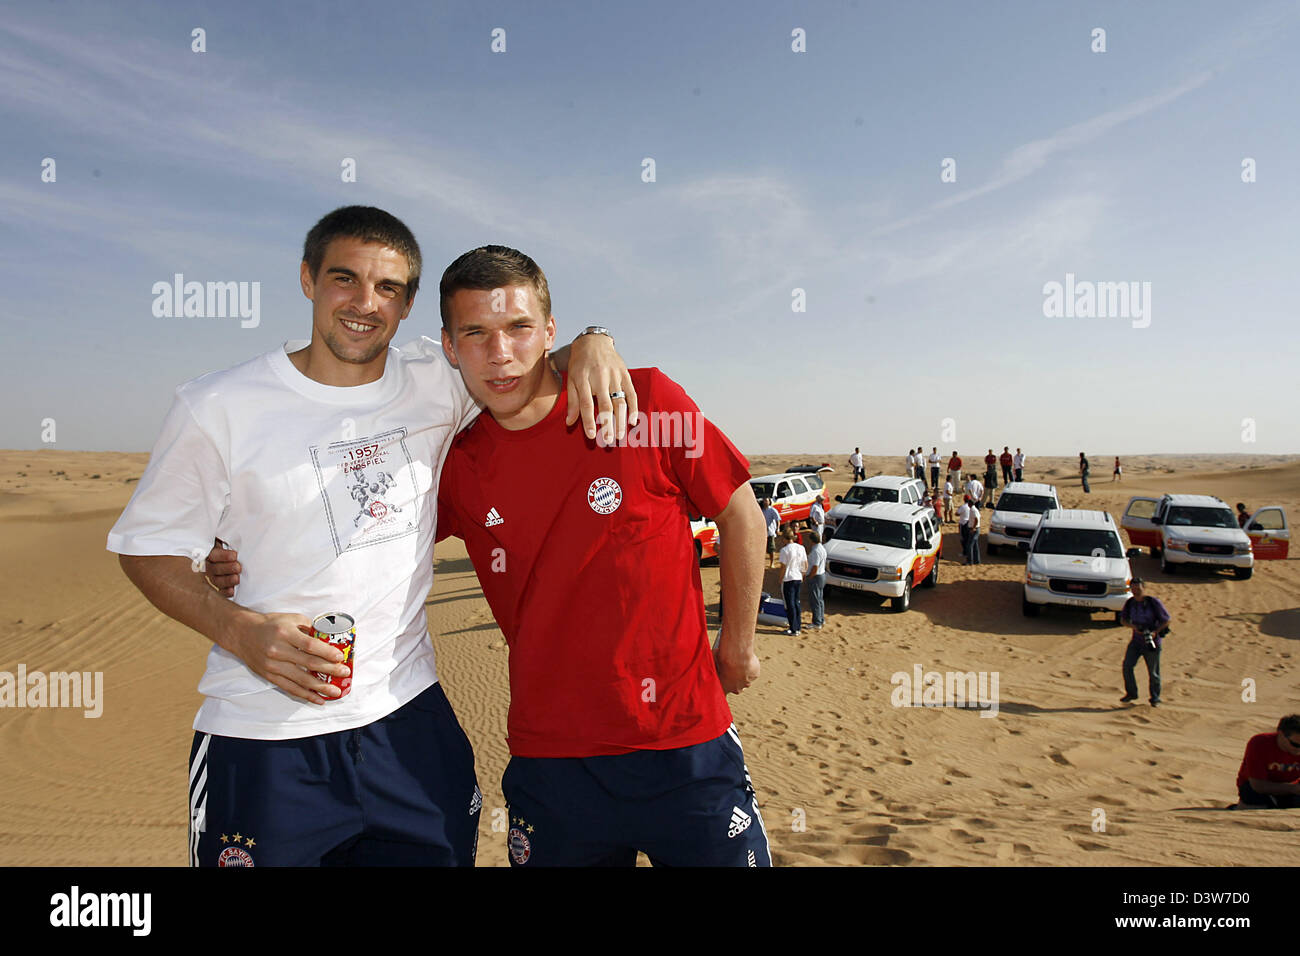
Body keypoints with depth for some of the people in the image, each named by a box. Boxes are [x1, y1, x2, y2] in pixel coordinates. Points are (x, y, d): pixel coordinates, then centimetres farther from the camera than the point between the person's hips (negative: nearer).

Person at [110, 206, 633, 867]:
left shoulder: (435, 385, 0)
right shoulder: (219, 409, -6)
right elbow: (149, 547, 0)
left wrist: (589, 344, -9)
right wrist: (241, 631, -16)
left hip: (410, 717, 3)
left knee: (441, 853, 13)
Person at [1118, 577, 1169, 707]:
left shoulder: (1154, 602, -12)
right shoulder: (1130, 603, 0)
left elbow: (1166, 620, -7)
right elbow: (1122, 619, 8)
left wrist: (1155, 632, -21)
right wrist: (1134, 626, -12)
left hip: (1152, 642, -3)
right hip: (1136, 641, 4)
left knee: (1153, 672, 4)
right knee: (1127, 666, -8)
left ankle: (1155, 698, 22)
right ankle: (1131, 693, 10)